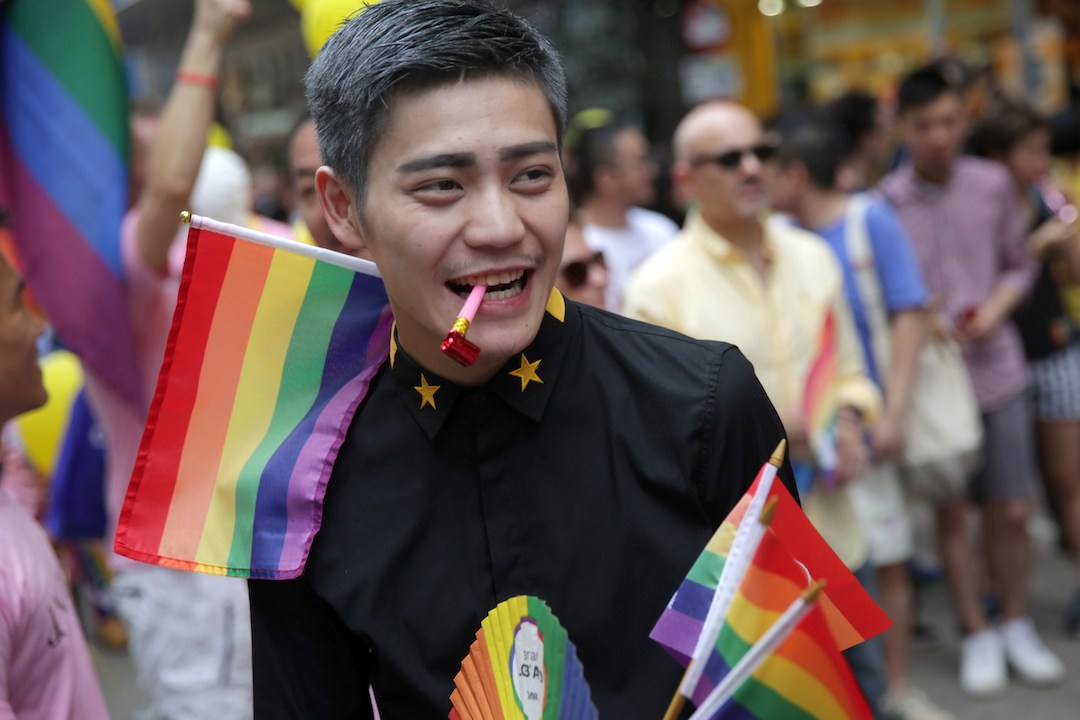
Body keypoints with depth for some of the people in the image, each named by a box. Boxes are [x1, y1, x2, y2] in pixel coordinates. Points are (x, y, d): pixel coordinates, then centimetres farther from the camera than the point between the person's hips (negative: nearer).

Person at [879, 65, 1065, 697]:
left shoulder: (993, 184, 0)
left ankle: (1017, 627, 28)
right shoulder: (885, 202, -9)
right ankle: (978, 636, 24)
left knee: (1010, 510, 7)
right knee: (952, 512, 7)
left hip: (998, 370, 2)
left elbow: (1020, 264, 10)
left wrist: (997, 307, -8)